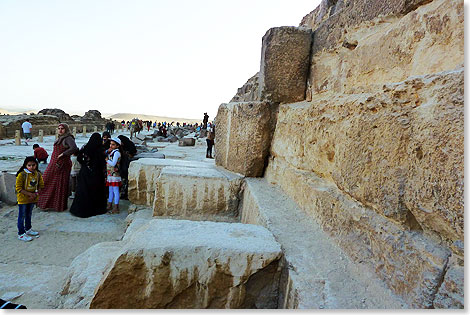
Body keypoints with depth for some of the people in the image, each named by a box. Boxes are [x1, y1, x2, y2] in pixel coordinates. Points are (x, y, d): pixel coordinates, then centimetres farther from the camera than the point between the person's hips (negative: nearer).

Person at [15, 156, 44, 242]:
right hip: (23, 198, -5)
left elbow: (41, 185, 7)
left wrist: (36, 193, -8)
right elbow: (18, 188, -17)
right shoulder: (22, 174, -19)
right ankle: (21, 234, 13)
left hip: (33, 198, 5)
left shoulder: (38, 174, -3)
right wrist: (29, 194, -21)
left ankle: (28, 229, 38)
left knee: (29, 214, 21)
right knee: (22, 216, 3)